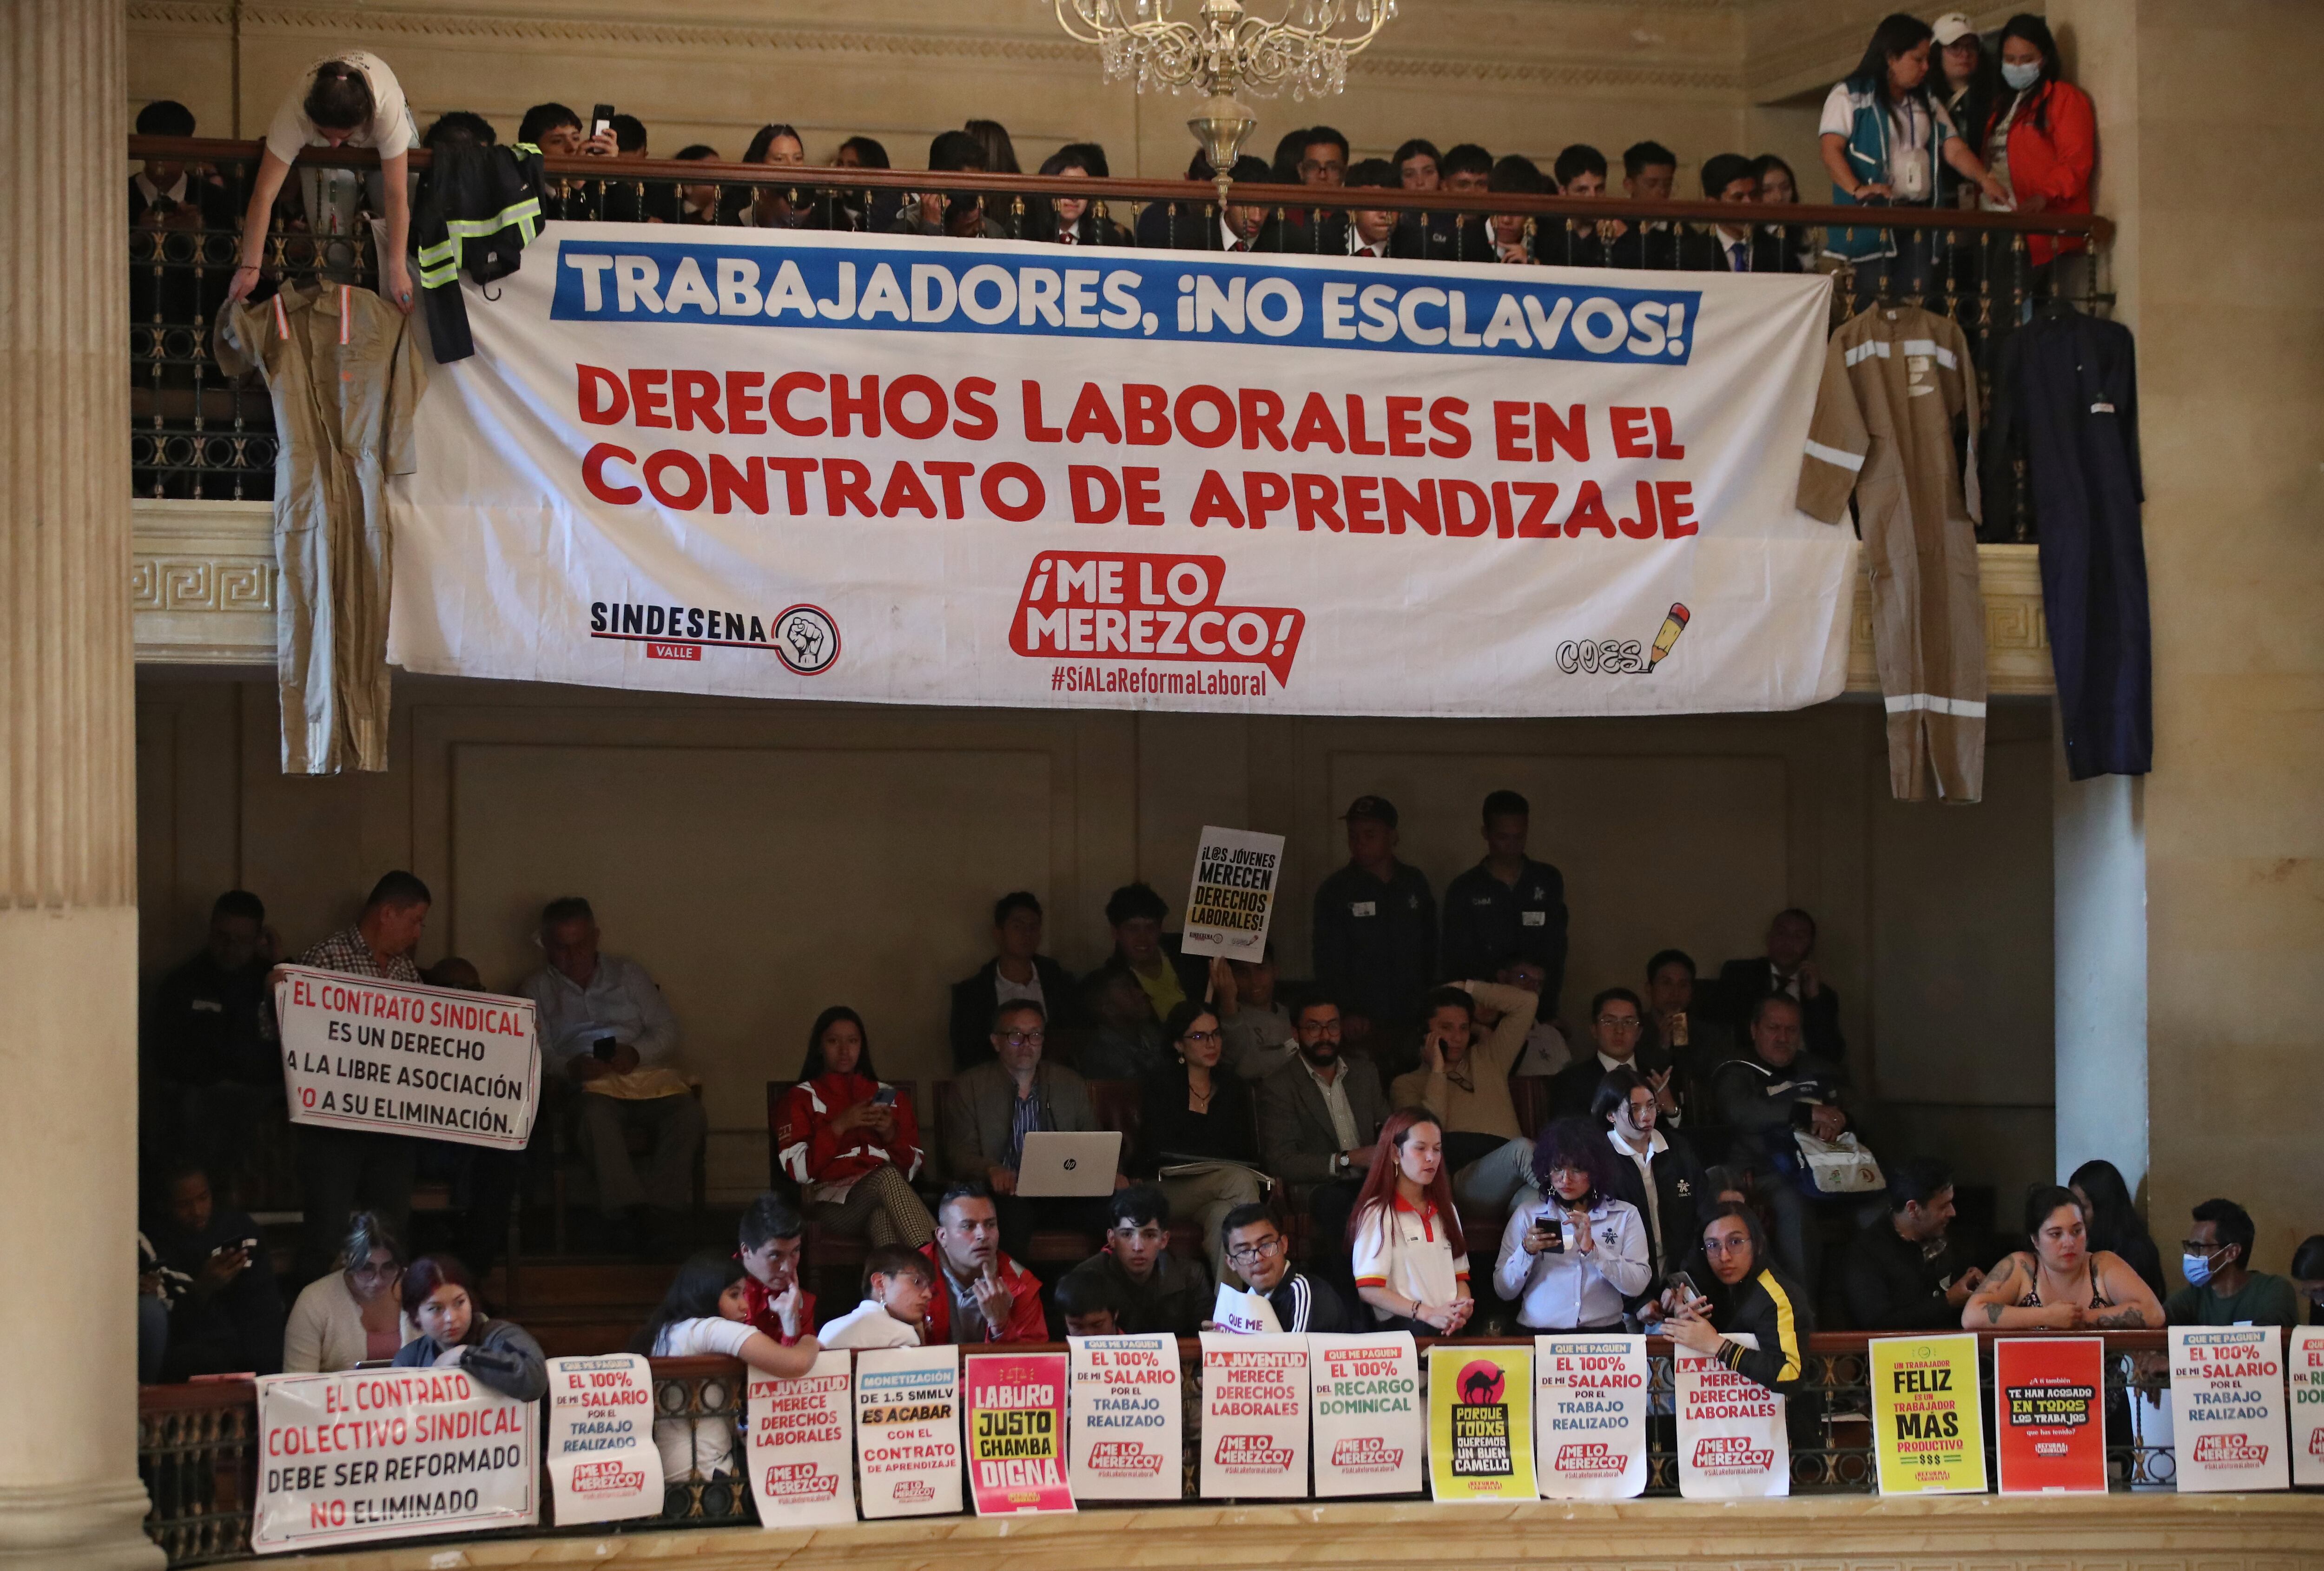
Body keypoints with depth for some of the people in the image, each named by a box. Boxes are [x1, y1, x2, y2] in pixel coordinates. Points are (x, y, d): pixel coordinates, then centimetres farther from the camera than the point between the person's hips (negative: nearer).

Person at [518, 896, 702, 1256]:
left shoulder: (628, 974, 24)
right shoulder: (536, 990, 20)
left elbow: (667, 1032, 16)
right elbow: (536, 1054, 8)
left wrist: (637, 1053, -7)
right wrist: (569, 1067, -15)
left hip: (646, 1074, 2)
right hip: (588, 1084, -2)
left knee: (689, 1112, -32)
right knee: (597, 1115, -40)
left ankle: (660, 1208, -39)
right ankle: (628, 1210, -47)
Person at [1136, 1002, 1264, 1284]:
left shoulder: (1233, 1088, 16)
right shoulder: (1159, 1086, 2)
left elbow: (1248, 1152, 14)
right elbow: (1157, 1151, -7)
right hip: (1164, 1189, -4)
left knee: (1224, 1213, -35)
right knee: (1241, 1181, -32)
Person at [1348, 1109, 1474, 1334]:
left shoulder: (1445, 1211, 25)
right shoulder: (1377, 1213, 3)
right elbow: (1368, 1289, -6)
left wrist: (1463, 1309, -2)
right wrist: (1429, 1314, -17)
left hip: (1452, 1330, 5)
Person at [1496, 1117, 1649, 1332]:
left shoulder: (1626, 1215, 9)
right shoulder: (1527, 1213, 11)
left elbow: (1638, 1286, -2)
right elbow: (1503, 1290, 8)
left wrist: (1591, 1249, -12)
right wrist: (1527, 1252, -8)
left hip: (1604, 1332, 0)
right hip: (1538, 1333, 0)